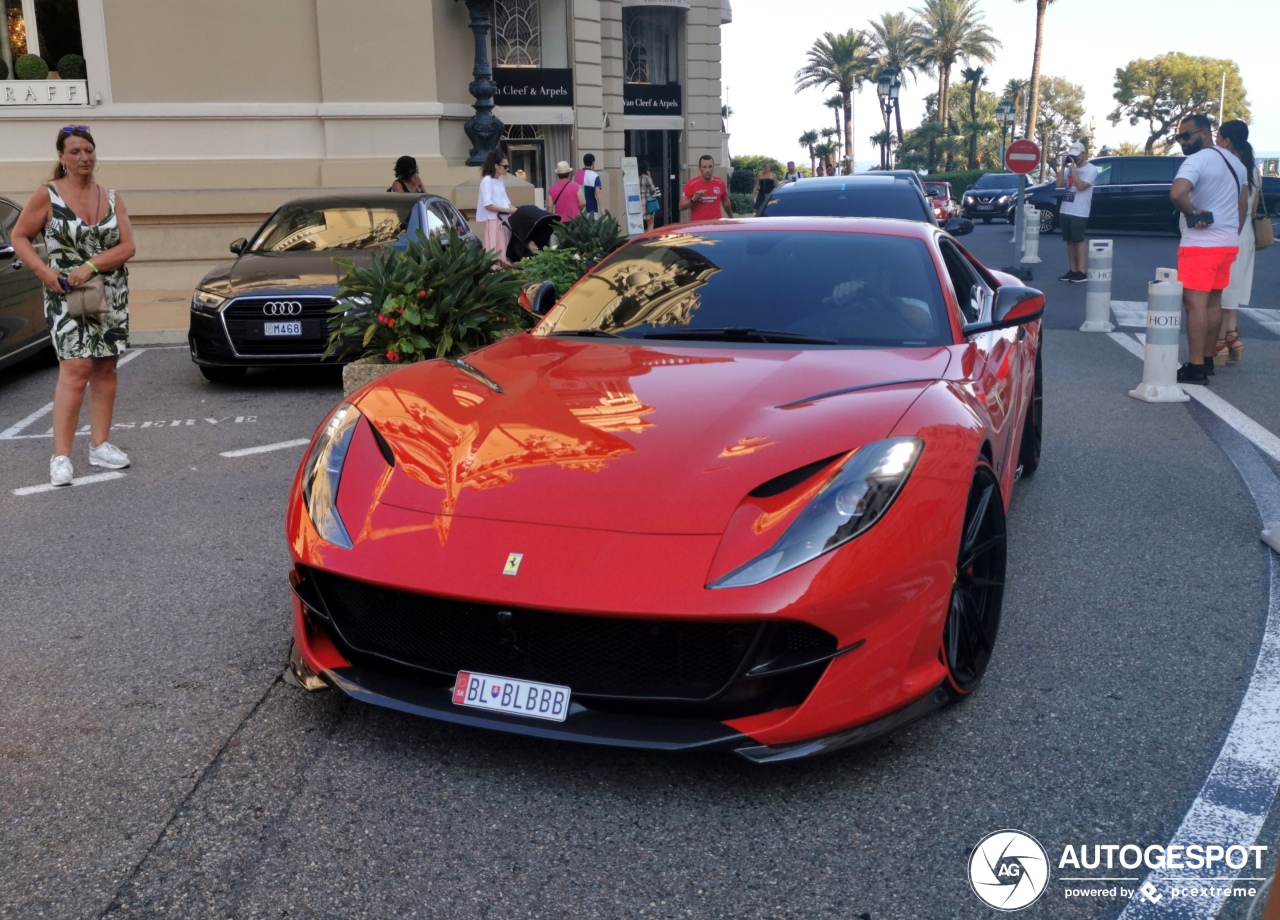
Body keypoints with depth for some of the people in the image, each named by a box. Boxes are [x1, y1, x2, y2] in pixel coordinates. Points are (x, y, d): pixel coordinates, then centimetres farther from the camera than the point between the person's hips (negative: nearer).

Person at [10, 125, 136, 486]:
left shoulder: (111, 198, 7)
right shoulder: (47, 195, -2)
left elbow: (127, 246, -1)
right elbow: (19, 237, 1)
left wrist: (91, 265, -16)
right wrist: (44, 271, -14)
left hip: (112, 296, 4)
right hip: (66, 295, -4)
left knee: (105, 369, 6)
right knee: (75, 369, -13)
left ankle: (100, 446, 15)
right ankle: (61, 456, -11)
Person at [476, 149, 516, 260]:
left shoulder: (500, 180, 14)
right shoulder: (487, 181, -10)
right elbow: (488, 205, -17)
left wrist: (514, 210, -1)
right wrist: (508, 210, -17)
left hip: (505, 220, 8)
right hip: (494, 221, -8)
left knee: (506, 249, 7)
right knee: (496, 252, -8)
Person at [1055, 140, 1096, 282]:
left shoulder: (1091, 169, -6)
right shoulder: (1070, 168, 13)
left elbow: (1081, 186, -18)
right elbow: (1059, 184, 5)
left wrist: (1072, 168, -16)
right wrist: (1063, 167, -2)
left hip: (1079, 212, -7)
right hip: (1065, 211, 7)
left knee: (1079, 241, -5)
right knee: (1070, 241, 8)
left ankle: (1082, 272, -3)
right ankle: (1072, 270, 13)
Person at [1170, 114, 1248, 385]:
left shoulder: (1197, 160, -15)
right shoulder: (1235, 162, 15)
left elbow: (1177, 193, -33)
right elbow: (1242, 205, 18)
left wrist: (1192, 214, -18)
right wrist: (1232, 232, 20)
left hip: (1201, 244, -9)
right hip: (1228, 243, 9)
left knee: (1195, 303, -8)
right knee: (1213, 302, 15)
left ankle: (1196, 368, -10)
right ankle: (1207, 360, 22)